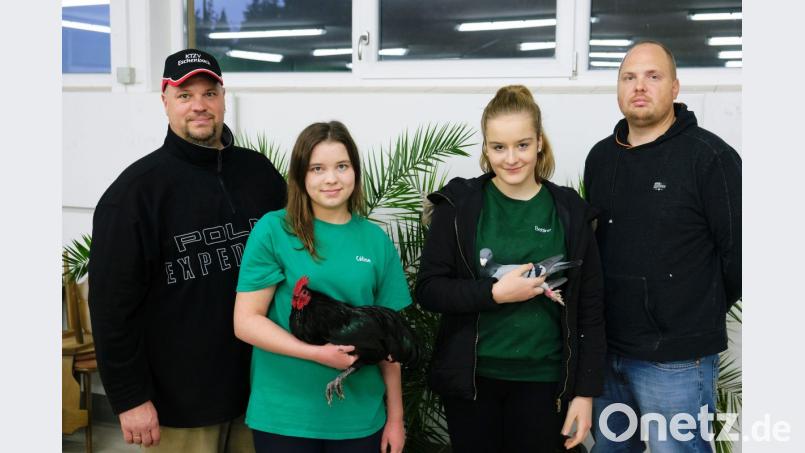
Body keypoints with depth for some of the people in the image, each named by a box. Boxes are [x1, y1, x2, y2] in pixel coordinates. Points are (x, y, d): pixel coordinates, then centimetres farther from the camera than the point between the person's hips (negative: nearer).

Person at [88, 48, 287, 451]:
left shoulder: (260, 173, 5)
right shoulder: (136, 189, -7)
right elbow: (113, 301, -9)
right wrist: (129, 399, -11)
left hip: (260, 386, 4)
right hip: (180, 401, -4)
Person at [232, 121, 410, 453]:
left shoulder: (376, 240, 3)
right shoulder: (273, 230, -6)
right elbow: (245, 322, -8)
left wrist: (395, 416, 6)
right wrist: (317, 353, -18)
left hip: (360, 418, 3)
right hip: (283, 416, -3)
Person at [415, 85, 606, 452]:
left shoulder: (569, 212, 0)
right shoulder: (459, 205, -3)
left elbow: (590, 309, 3)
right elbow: (427, 289, -5)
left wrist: (585, 391, -1)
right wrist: (494, 293, -19)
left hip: (542, 379, 1)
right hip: (471, 377, 0)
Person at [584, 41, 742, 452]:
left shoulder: (710, 156, -11)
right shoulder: (600, 157, 9)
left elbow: (738, 250, -11)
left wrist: (702, 312, 1)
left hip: (676, 360, -6)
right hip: (607, 350, 6)